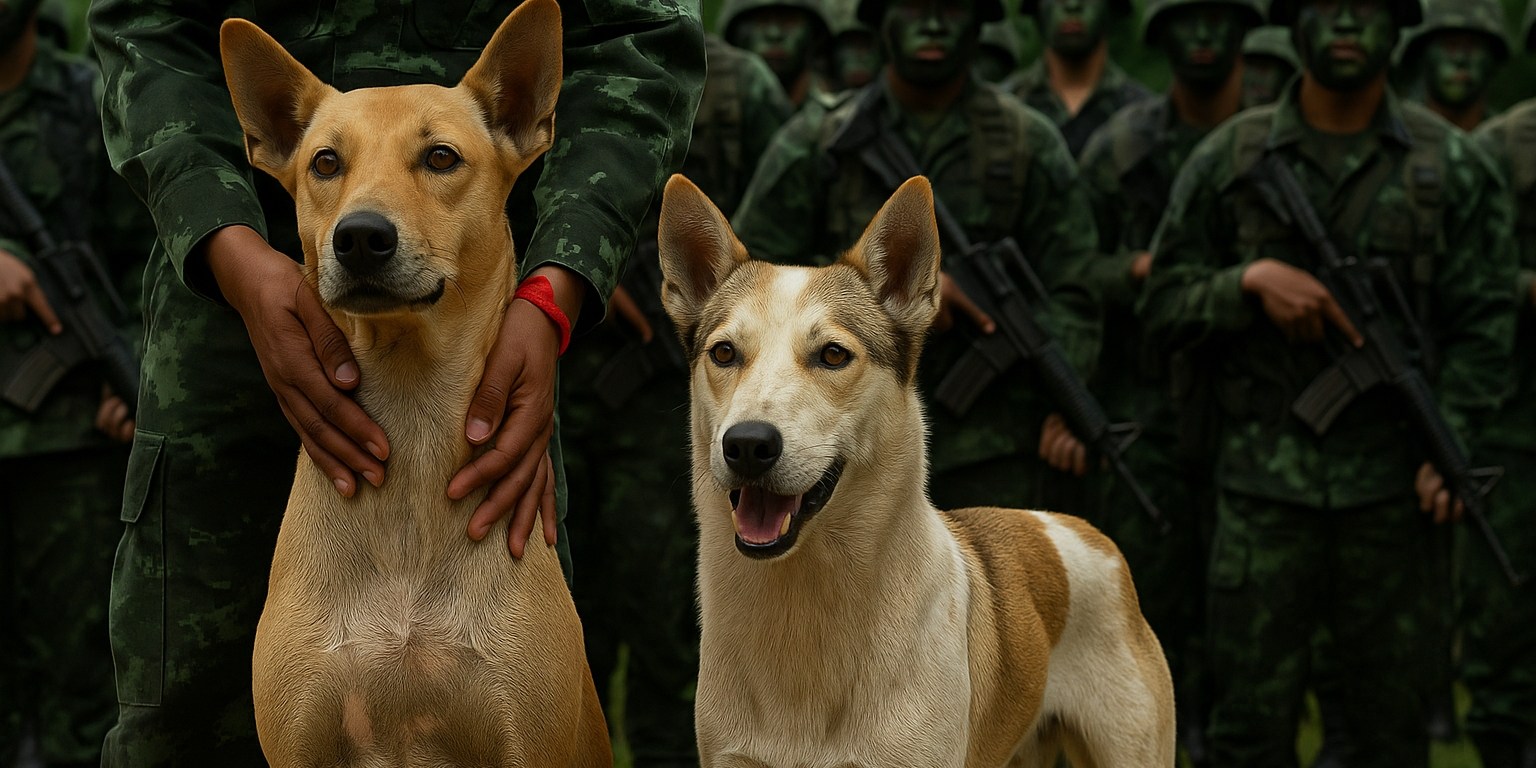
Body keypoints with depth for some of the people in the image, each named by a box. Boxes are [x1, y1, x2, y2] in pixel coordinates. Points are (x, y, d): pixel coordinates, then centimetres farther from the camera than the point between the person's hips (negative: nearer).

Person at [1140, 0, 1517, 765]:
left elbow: (1482, 321, 3)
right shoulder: (1228, 158, 4)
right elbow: (1163, 302, 6)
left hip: (1392, 489, 0)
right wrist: (1250, 282, -13)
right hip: (1262, 481, 0)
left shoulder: (1450, 165, 4)